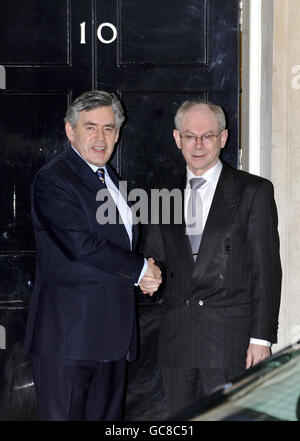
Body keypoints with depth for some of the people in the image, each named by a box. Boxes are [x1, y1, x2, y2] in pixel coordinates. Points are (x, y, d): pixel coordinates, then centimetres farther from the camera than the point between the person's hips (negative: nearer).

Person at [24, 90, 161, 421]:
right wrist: (140, 268, -11)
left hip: (111, 334, 9)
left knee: (107, 417, 12)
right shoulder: (53, 179, -11)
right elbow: (80, 244, -21)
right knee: (63, 416, -3)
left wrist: (142, 275, 5)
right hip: (68, 332, -8)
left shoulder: (108, 177, 18)